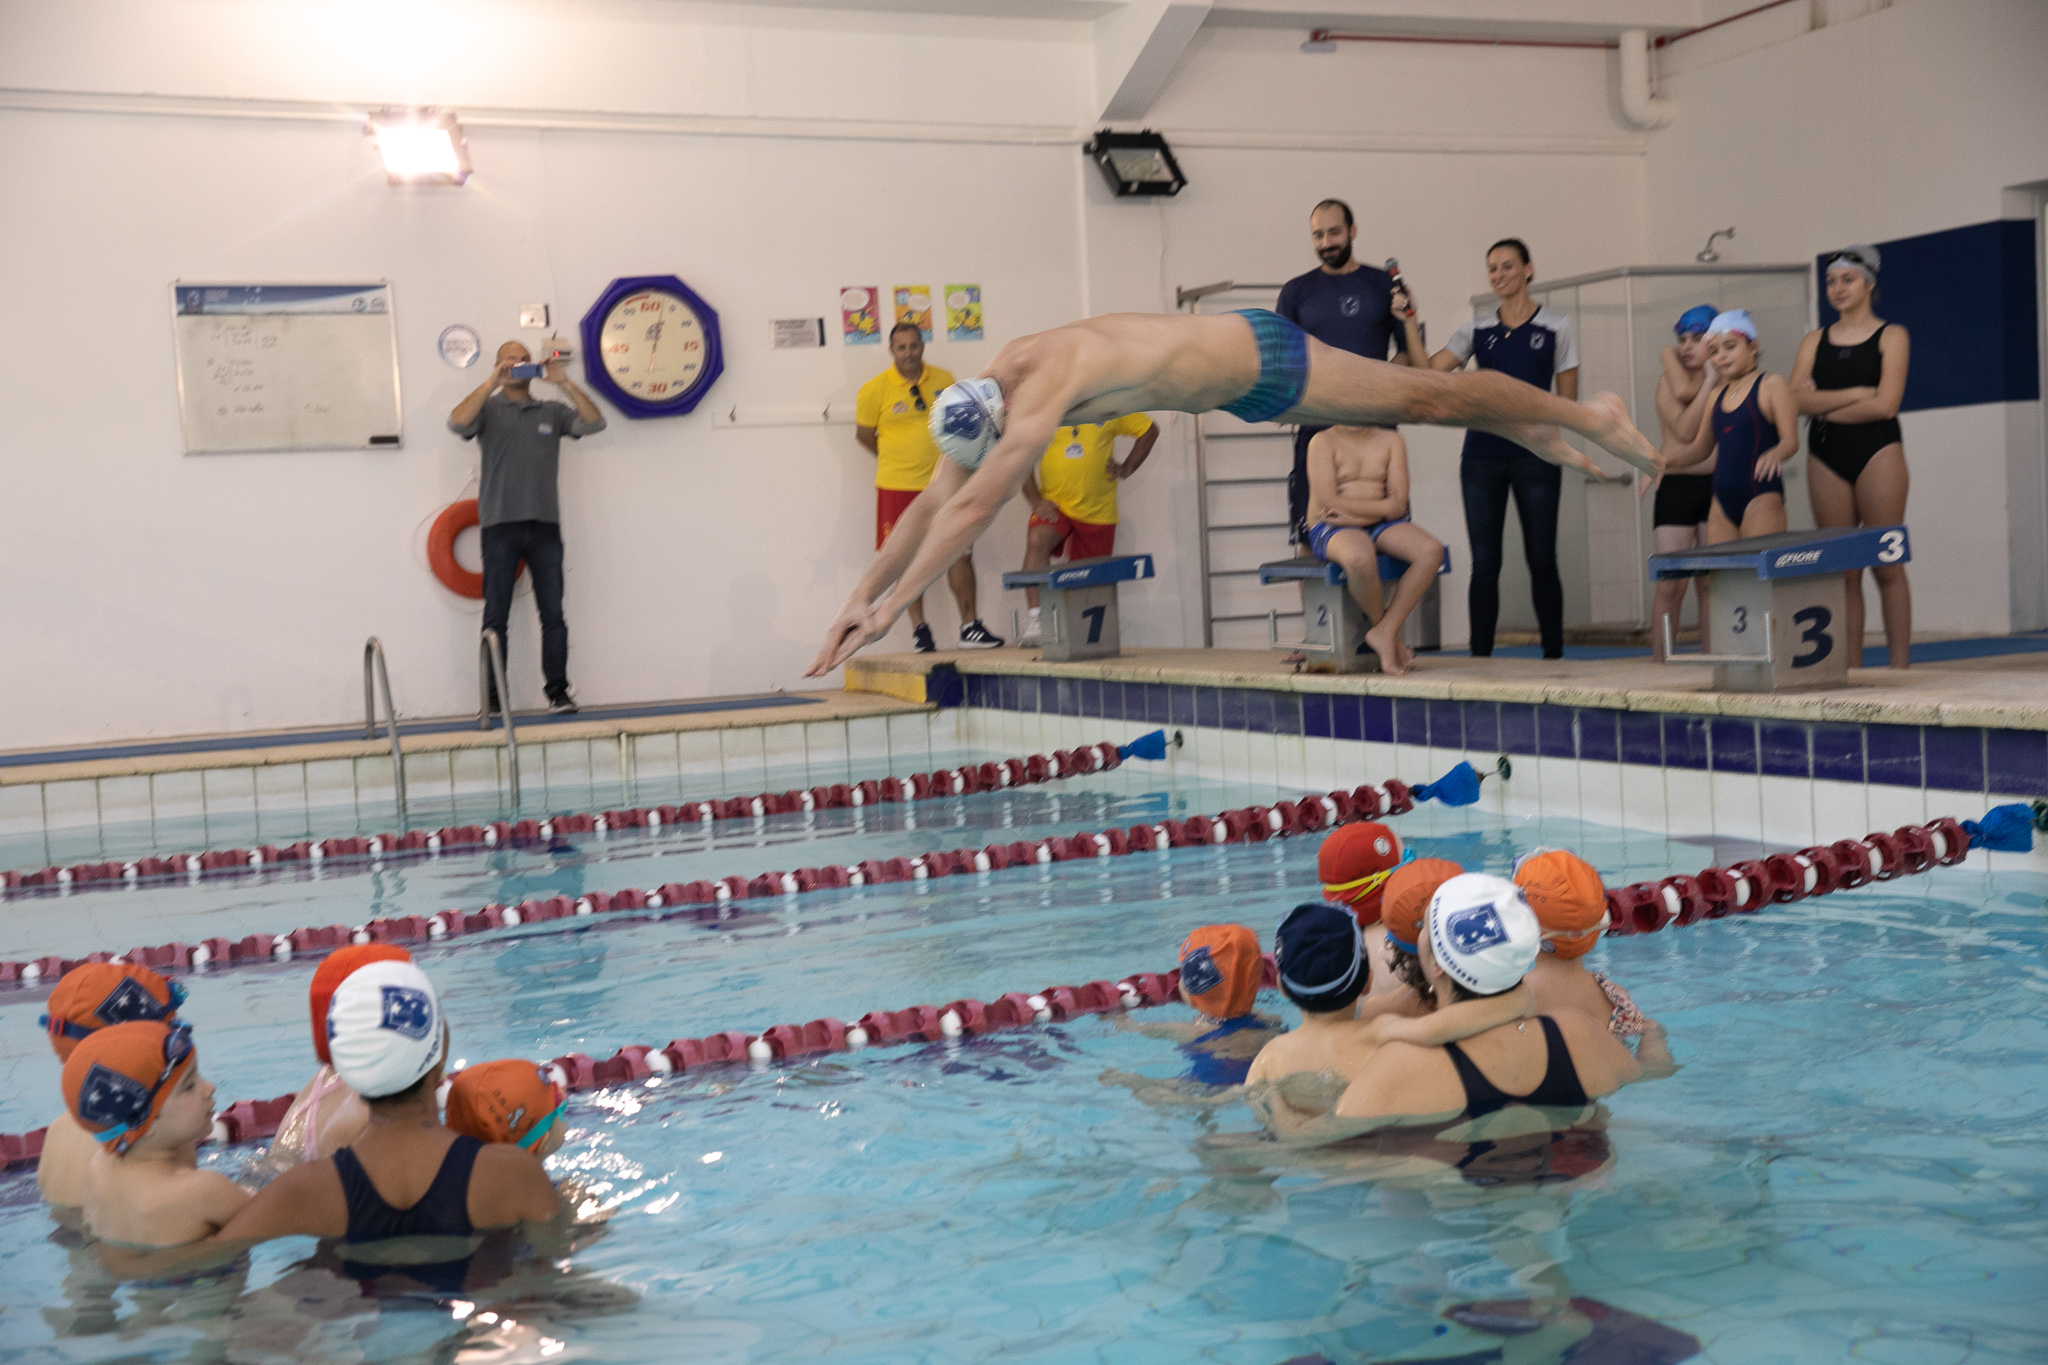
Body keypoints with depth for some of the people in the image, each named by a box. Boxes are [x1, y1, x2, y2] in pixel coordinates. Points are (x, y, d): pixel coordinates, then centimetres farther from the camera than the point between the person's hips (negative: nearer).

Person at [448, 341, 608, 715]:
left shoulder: (552, 412, 16)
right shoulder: (488, 409, 9)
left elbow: (594, 423, 2)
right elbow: (457, 422, -11)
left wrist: (565, 383, -6)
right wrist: (491, 383, -14)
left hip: (544, 525, 2)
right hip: (500, 526, -2)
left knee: (553, 614, -1)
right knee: (496, 616, 0)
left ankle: (558, 692, 2)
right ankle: (495, 697, 3)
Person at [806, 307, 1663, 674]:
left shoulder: (1041, 390, -35)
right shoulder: (990, 387, -9)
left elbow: (970, 513, -41)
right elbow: (932, 504, -5)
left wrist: (890, 608, -40)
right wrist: (860, 594, -10)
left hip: (1260, 362, -8)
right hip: (1236, 383, 8)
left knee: (1429, 398, 4)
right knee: (1413, 408, 23)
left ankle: (1591, 418, 19)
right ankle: (1535, 437, 41)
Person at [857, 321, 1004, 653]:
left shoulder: (943, 380, 3)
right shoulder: (875, 389, -7)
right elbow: (864, 435, 4)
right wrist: (898, 460, 9)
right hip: (898, 488, -2)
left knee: (960, 552, -1)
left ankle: (970, 627, 5)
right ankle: (919, 629, 14)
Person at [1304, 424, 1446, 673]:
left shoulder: (1391, 441, 10)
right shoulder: (1323, 442, -1)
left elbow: (1398, 505, -1)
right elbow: (1329, 502, -13)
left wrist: (1352, 513, -12)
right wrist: (1382, 507, -6)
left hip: (1382, 527, 5)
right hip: (1332, 531, -4)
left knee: (1431, 550, -26)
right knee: (1360, 559, -41)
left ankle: (1385, 631, -22)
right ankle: (1380, 623, -12)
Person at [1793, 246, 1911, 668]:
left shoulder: (1891, 336, 4)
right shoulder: (1814, 341, 14)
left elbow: (1885, 404, -9)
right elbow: (1798, 399, -2)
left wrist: (1825, 407, -3)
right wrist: (1855, 394, -9)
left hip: (1877, 450, -3)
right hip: (1826, 457, 3)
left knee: (1886, 567, -5)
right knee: (1842, 573, 2)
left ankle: (1898, 666, -2)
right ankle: (1850, 671, 3)